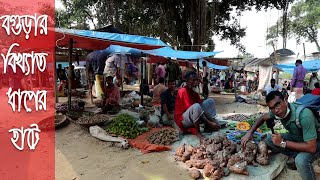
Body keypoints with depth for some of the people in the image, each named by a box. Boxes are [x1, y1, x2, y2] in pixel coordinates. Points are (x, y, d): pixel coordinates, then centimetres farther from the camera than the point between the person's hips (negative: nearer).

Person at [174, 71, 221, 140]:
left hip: (193, 117, 9)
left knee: (210, 101, 4)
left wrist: (213, 120, -6)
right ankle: (197, 131, -18)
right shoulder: (183, 91, -20)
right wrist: (209, 122, -27)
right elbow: (195, 108, -27)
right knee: (196, 106, -38)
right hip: (182, 119, -9)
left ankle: (208, 126, -7)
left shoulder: (194, 92, 8)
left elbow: (202, 106, 5)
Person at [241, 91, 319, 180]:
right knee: (269, 139, -10)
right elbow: (262, 118, 1)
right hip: (296, 136, 7)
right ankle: (298, 157, 1)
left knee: (301, 161, -34)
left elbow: (312, 148, -34)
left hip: (314, 141, -7)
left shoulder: (304, 116, -36)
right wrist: (249, 133, -11)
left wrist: (283, 143, -30)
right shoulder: (278, 110, -17)